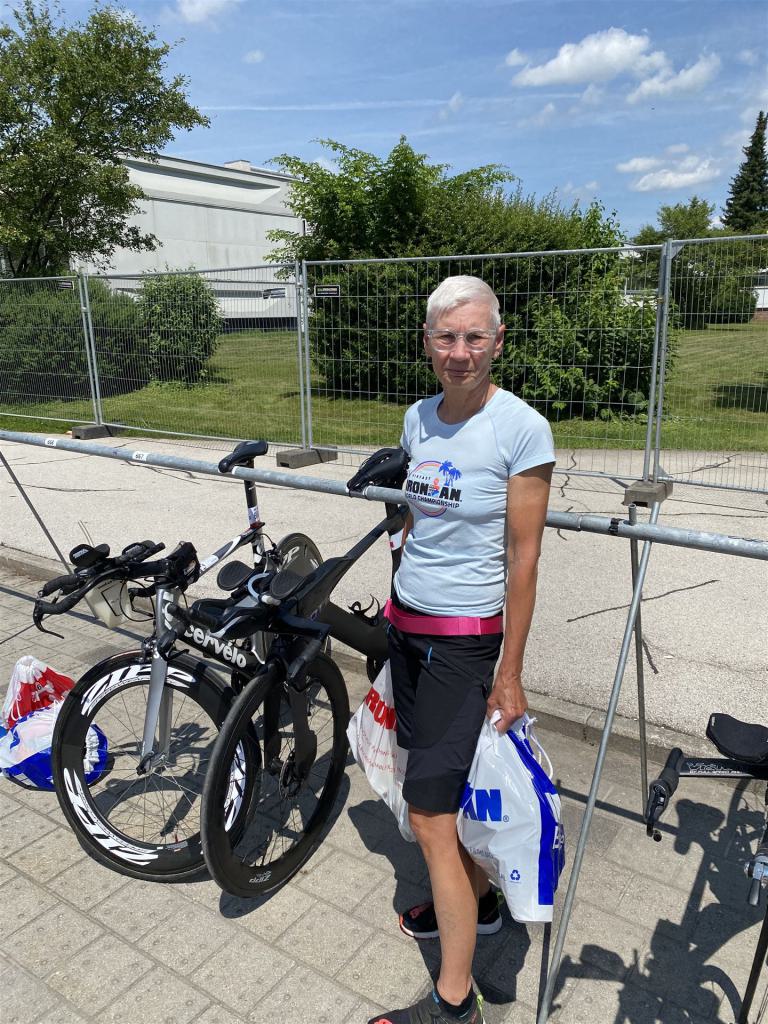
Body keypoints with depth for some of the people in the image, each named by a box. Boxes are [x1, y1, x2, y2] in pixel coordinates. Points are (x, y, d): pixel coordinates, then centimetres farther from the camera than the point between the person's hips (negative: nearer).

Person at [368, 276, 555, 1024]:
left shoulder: (521, 429, -14)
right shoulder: (418, 417, 4)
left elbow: (523, 559, -13)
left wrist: (510, 672, -10)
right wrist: (395, 608, 15)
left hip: (465, 639, -6)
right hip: (406, 625, 6)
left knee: (429, 816, -3)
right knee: (447, 785, 20)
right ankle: (478, 900, 45)